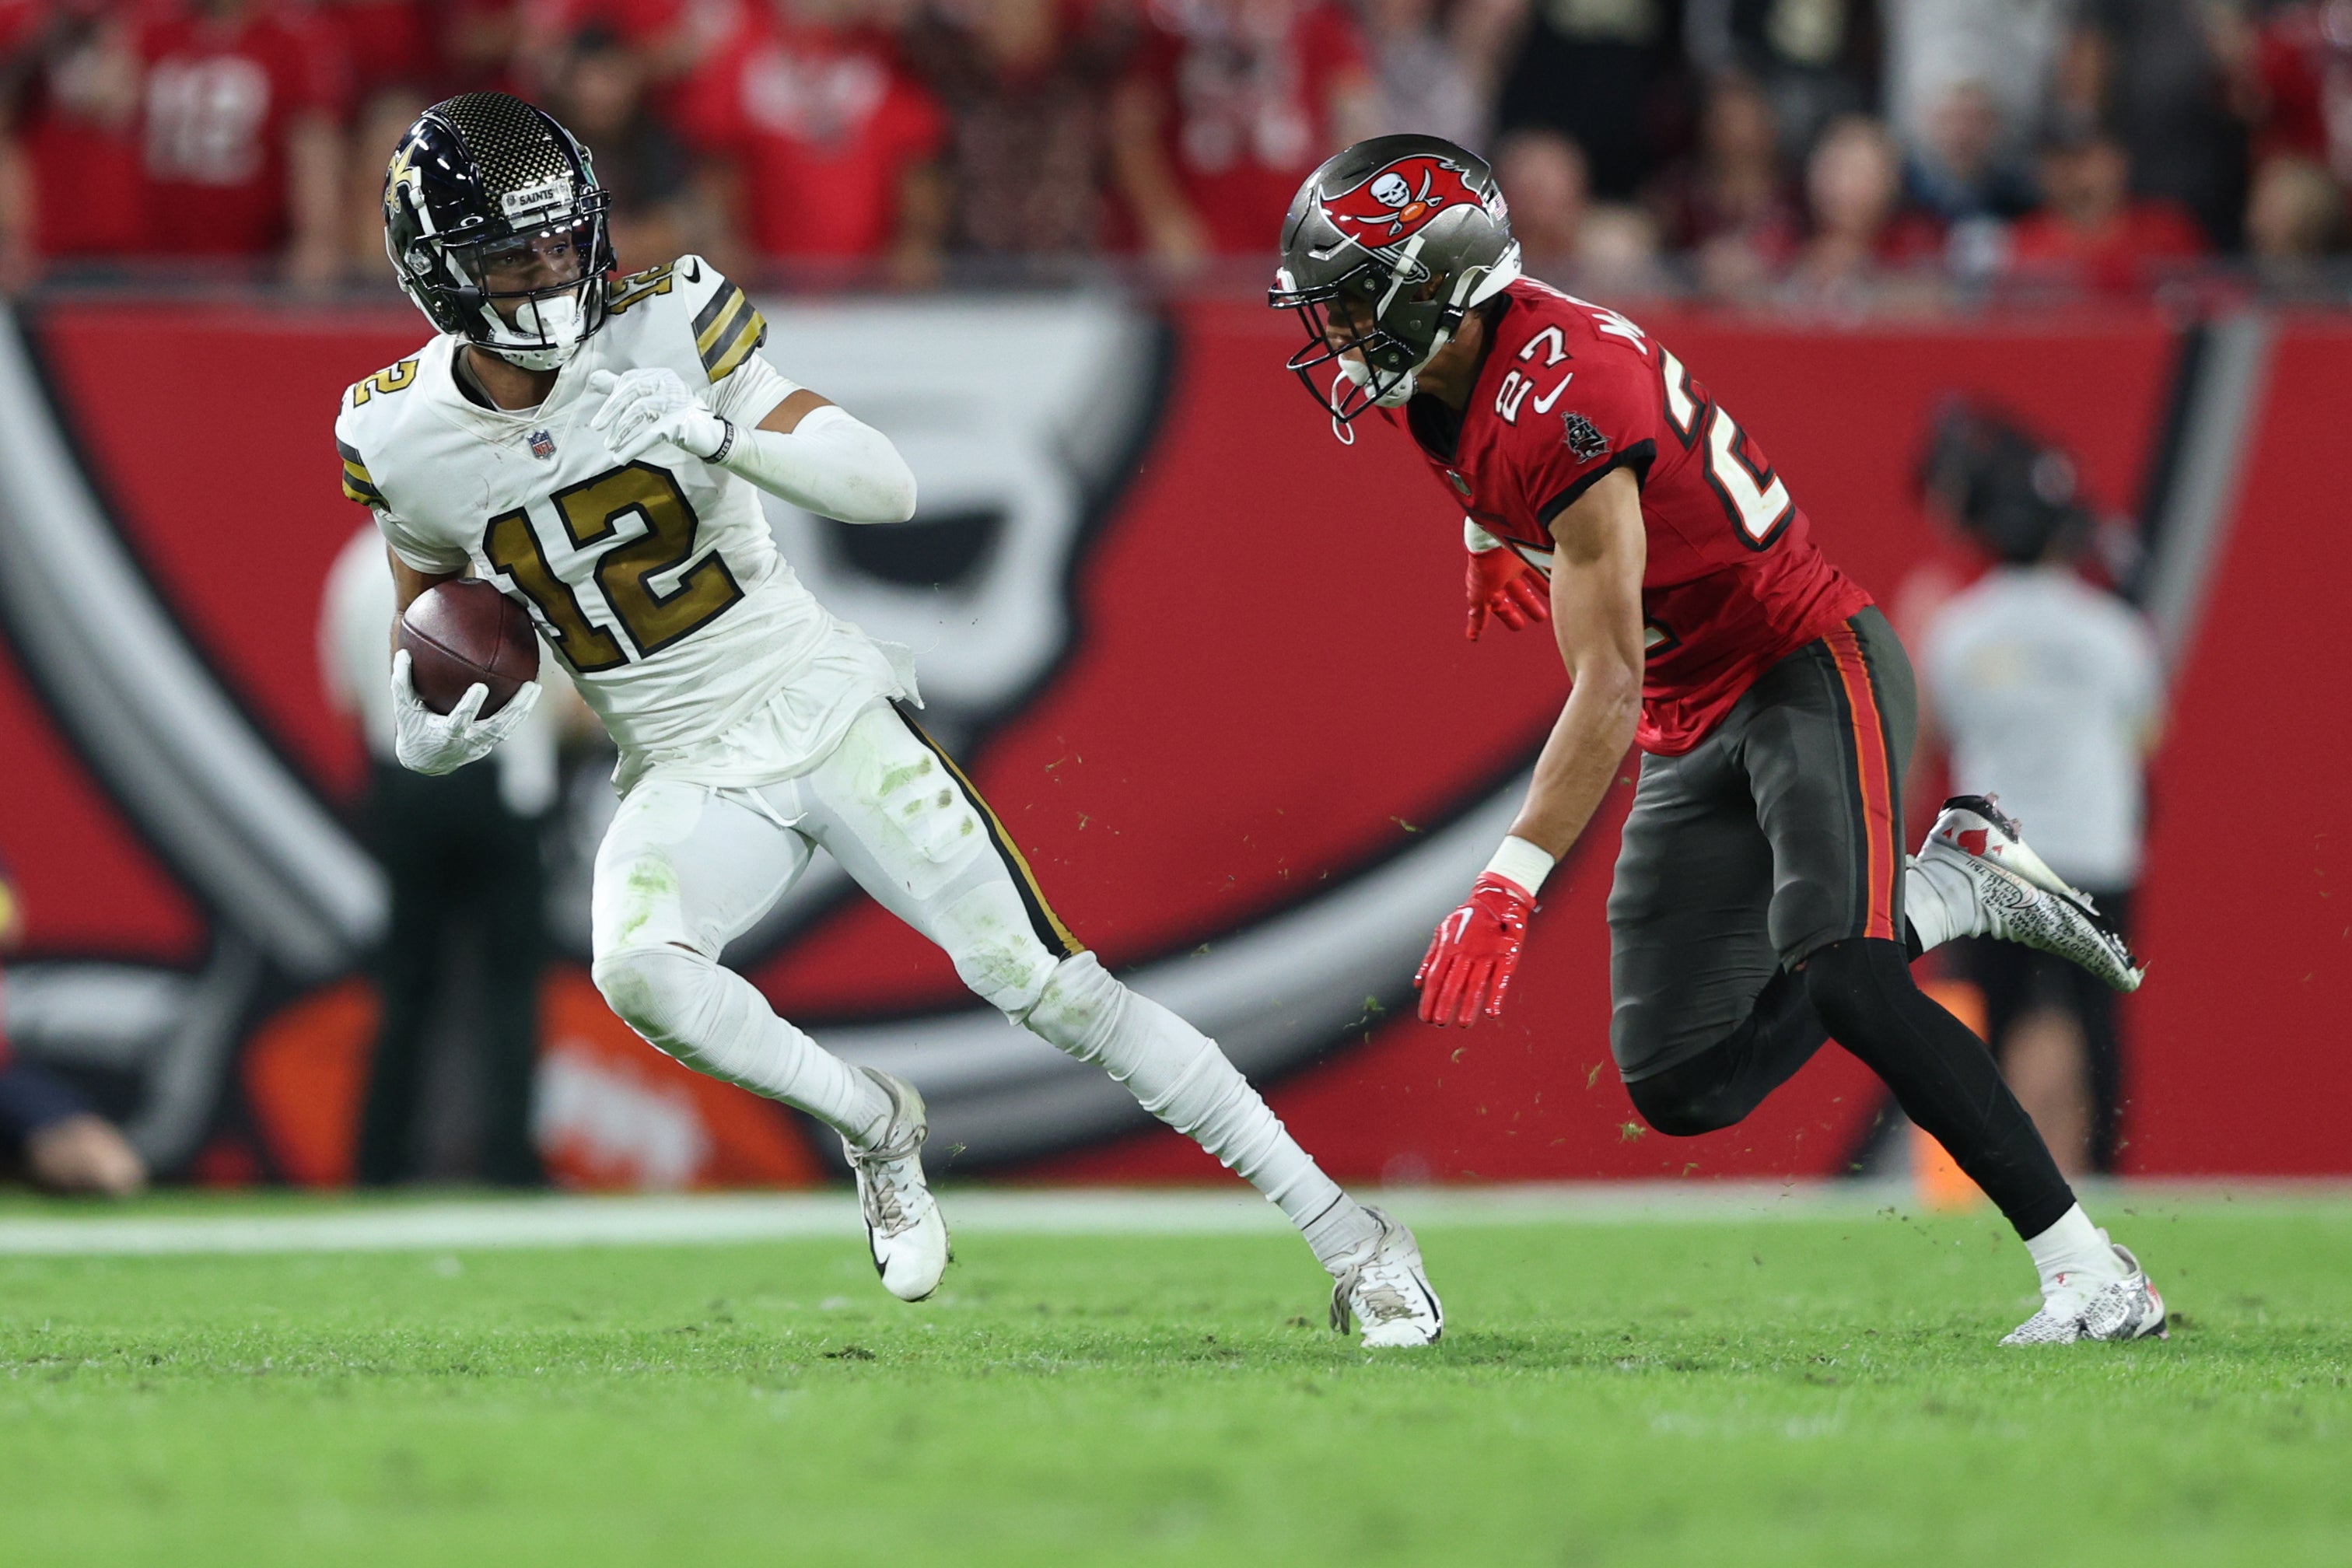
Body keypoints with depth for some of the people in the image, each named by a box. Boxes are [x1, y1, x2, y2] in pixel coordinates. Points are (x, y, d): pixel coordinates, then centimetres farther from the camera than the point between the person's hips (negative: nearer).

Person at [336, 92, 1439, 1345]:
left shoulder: (660, 330, -13)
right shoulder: (402, 440, -5)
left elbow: (889, 489, -17)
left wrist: (721, 433, -33)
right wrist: (426, 736, -6)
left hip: (824, 712, -2)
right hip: (684, 774, 2)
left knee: (1042, 981, -10)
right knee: (636, 971, -30)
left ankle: (1346, 1235, -2)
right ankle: (872, 1126, -2)